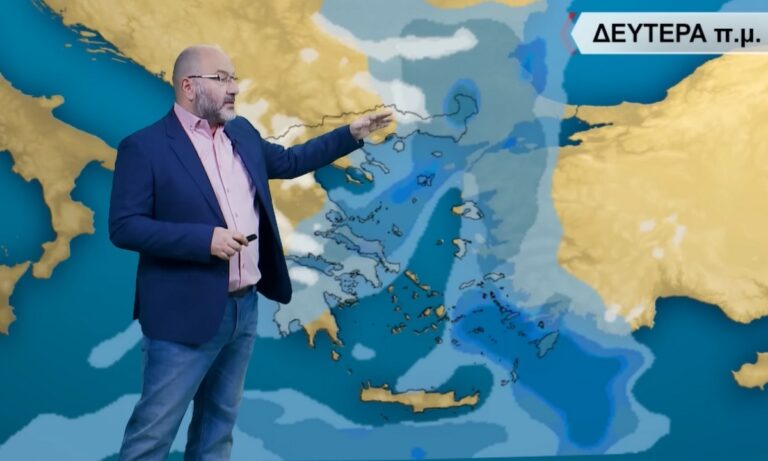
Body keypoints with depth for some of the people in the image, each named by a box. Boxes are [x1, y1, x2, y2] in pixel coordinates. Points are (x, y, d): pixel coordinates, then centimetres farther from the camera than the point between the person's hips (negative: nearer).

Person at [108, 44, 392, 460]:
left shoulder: (242, 133, 10)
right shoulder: (145, 147, -11)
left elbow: (289, 161, 26)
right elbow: (123, 227, -16)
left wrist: (353, 133, 20)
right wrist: (205, 238, -23)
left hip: (245, 307, 7)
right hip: (186, 314, -7)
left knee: (220, 419, 19)